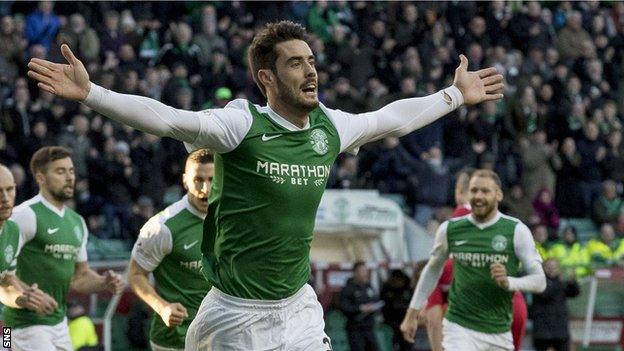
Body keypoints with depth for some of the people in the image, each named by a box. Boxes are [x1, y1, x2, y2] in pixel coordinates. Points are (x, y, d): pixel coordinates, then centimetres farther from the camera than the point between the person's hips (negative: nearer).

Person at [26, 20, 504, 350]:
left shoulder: (329, 127, 4)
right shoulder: (241, 124, -14)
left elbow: (391, 118, 21)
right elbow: (166, 118, -25)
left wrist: (456, 95, 31)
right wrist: (89, 93, -37)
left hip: (299, 308, 6)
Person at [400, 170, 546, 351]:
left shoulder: (516, 231, -4)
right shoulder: (450, 229, 1)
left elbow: (539, 281, -4)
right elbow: (432, 270, 18)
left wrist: (508, 282, -23)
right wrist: (412, 314, 19)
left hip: (499, 333, 1)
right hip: (459, 327, -1)